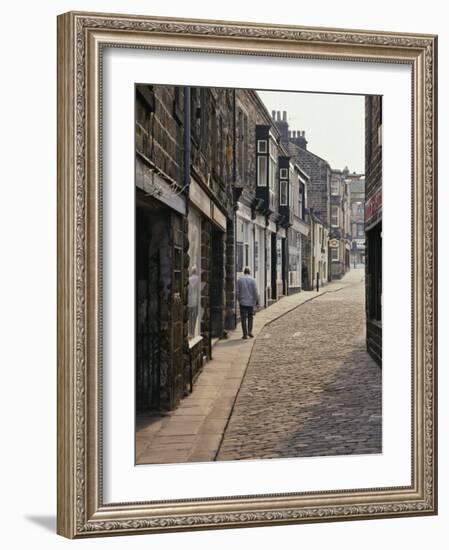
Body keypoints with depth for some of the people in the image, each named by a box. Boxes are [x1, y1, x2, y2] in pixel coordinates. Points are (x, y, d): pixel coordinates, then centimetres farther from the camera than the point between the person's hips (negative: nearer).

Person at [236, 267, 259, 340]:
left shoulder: (240, 280, 0)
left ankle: (245, 334, 0)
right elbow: (255, 292, -6)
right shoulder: (252, 280, -4)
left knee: (243, 318, 3)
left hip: (243, 302, 0)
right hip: (251, 302, 0)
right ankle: (249, 331, 6)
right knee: (250, 317, 16)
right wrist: (257, 301, 3)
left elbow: (237, 291, 2)